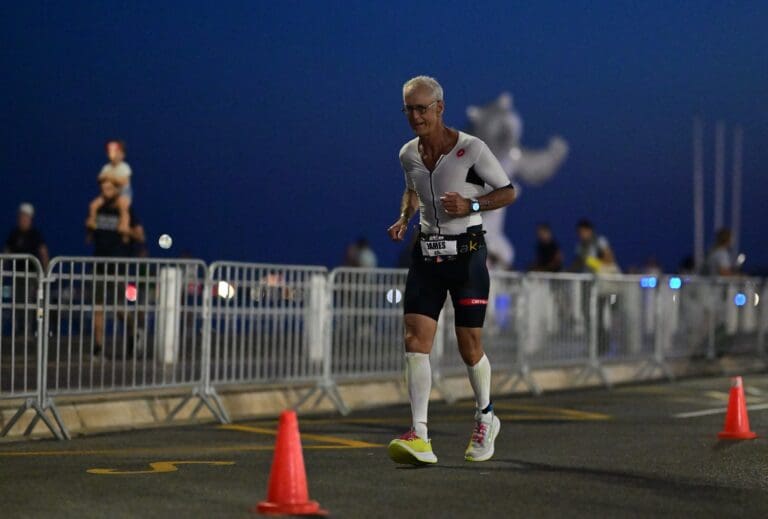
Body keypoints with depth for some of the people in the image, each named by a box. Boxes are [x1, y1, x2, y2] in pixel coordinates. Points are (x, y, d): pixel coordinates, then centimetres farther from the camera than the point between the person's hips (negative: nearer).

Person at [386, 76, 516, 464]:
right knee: (415, 339, -11)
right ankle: (420, 437, -15)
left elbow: (508, 192, -3)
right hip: (426, 253, 4)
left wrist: (470, 205, -19)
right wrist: (404, 218, 6)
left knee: (469, 345, 1)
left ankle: (485, 417, 29)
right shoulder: (408, 154, 5)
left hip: (466, 252, -4)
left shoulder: (471, 149, -11)